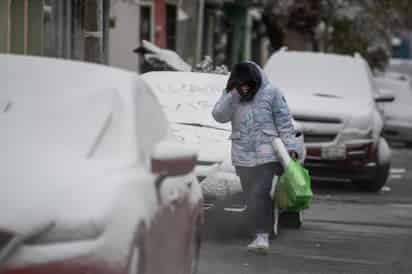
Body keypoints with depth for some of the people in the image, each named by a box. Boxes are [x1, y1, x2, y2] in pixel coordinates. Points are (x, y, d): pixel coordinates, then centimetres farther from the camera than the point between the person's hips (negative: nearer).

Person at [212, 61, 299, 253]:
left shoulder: (270, 93, -4)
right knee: (252, 197, 7)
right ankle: (262, 234, 15)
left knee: (259, 195, -14)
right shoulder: (231, 95, 5)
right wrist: (232, 95, -19)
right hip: (242, 156, 4)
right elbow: (219, 115, -7)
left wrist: (290, 146, -4)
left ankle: (262, 236, -13)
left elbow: (284, 122, 0)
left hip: (266, 154, -4)